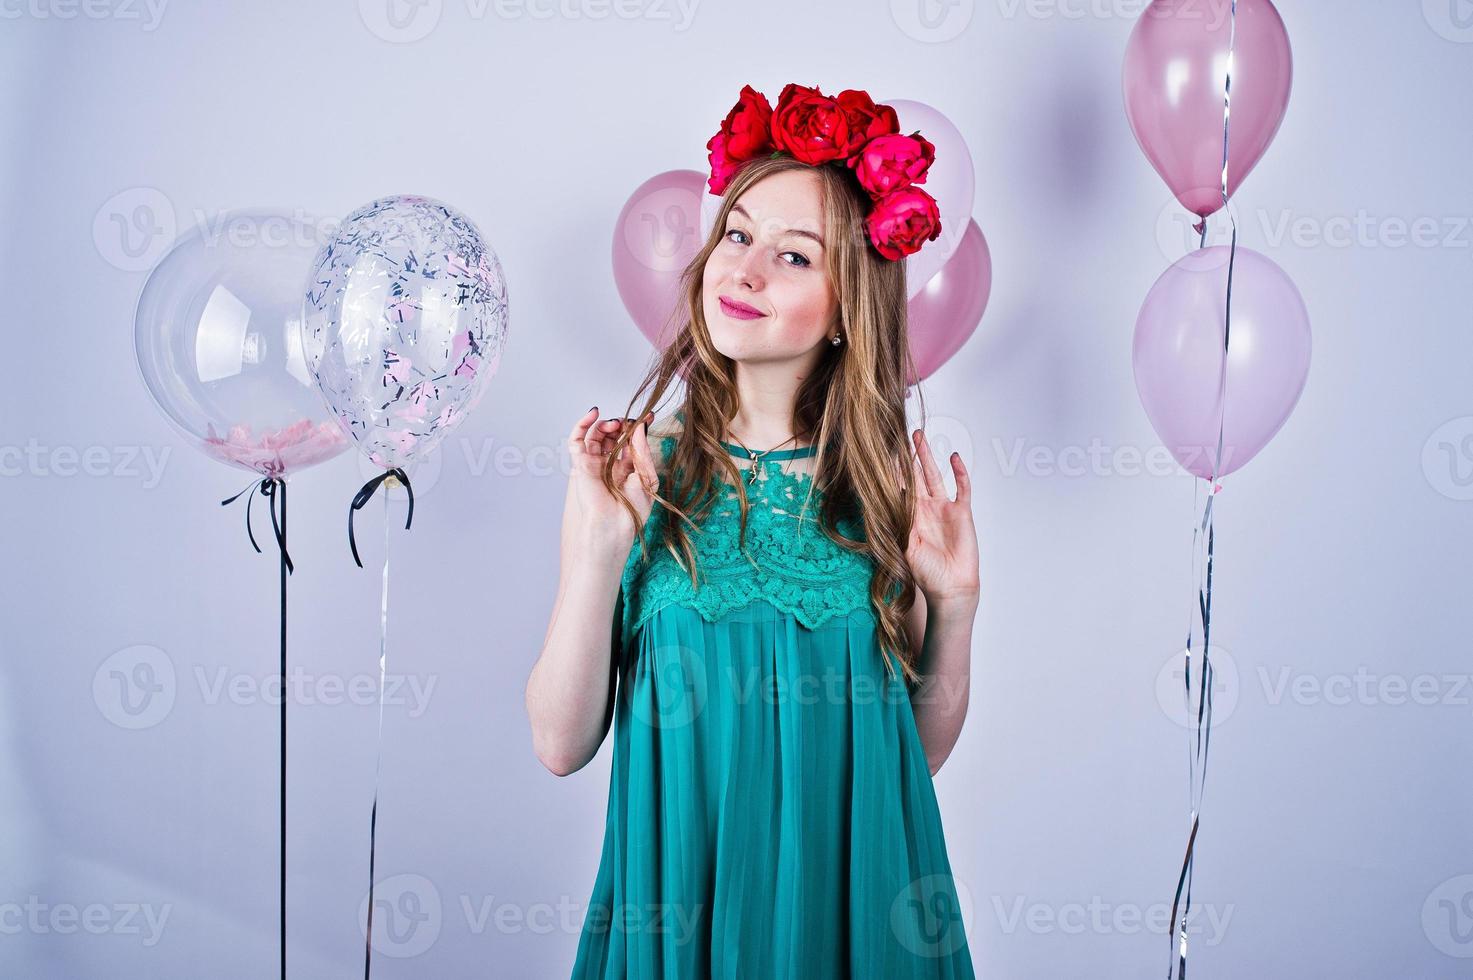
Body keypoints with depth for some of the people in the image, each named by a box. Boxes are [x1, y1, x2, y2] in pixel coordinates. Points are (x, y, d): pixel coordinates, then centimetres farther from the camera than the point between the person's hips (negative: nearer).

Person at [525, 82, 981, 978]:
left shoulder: (885, 484, -5)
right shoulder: (640, 471, -7)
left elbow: (922, 750, 1)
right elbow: (562, 744, -11)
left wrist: (954, 607, -12)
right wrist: (598, 547, -19)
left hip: (854, 899, 1)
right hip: (677, 894, -1)